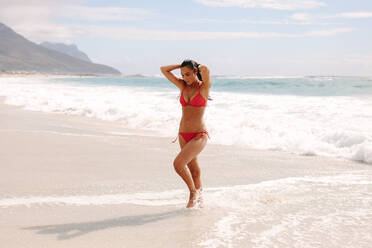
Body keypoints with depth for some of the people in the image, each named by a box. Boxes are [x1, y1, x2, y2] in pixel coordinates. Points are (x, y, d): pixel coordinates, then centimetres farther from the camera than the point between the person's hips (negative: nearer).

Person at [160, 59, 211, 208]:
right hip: (183, 134, 6)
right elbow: (164, 69, 7)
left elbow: (205, 69, -27)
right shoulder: (183, 86, 7)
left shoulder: (204, 87, -7)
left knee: (178, 163, -20)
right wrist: (182, 66, 7)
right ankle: (199, 197, 30)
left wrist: (199, 67, -6)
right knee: (193, 169, 15)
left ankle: (194, 191, 3)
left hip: (199, 135, -6)